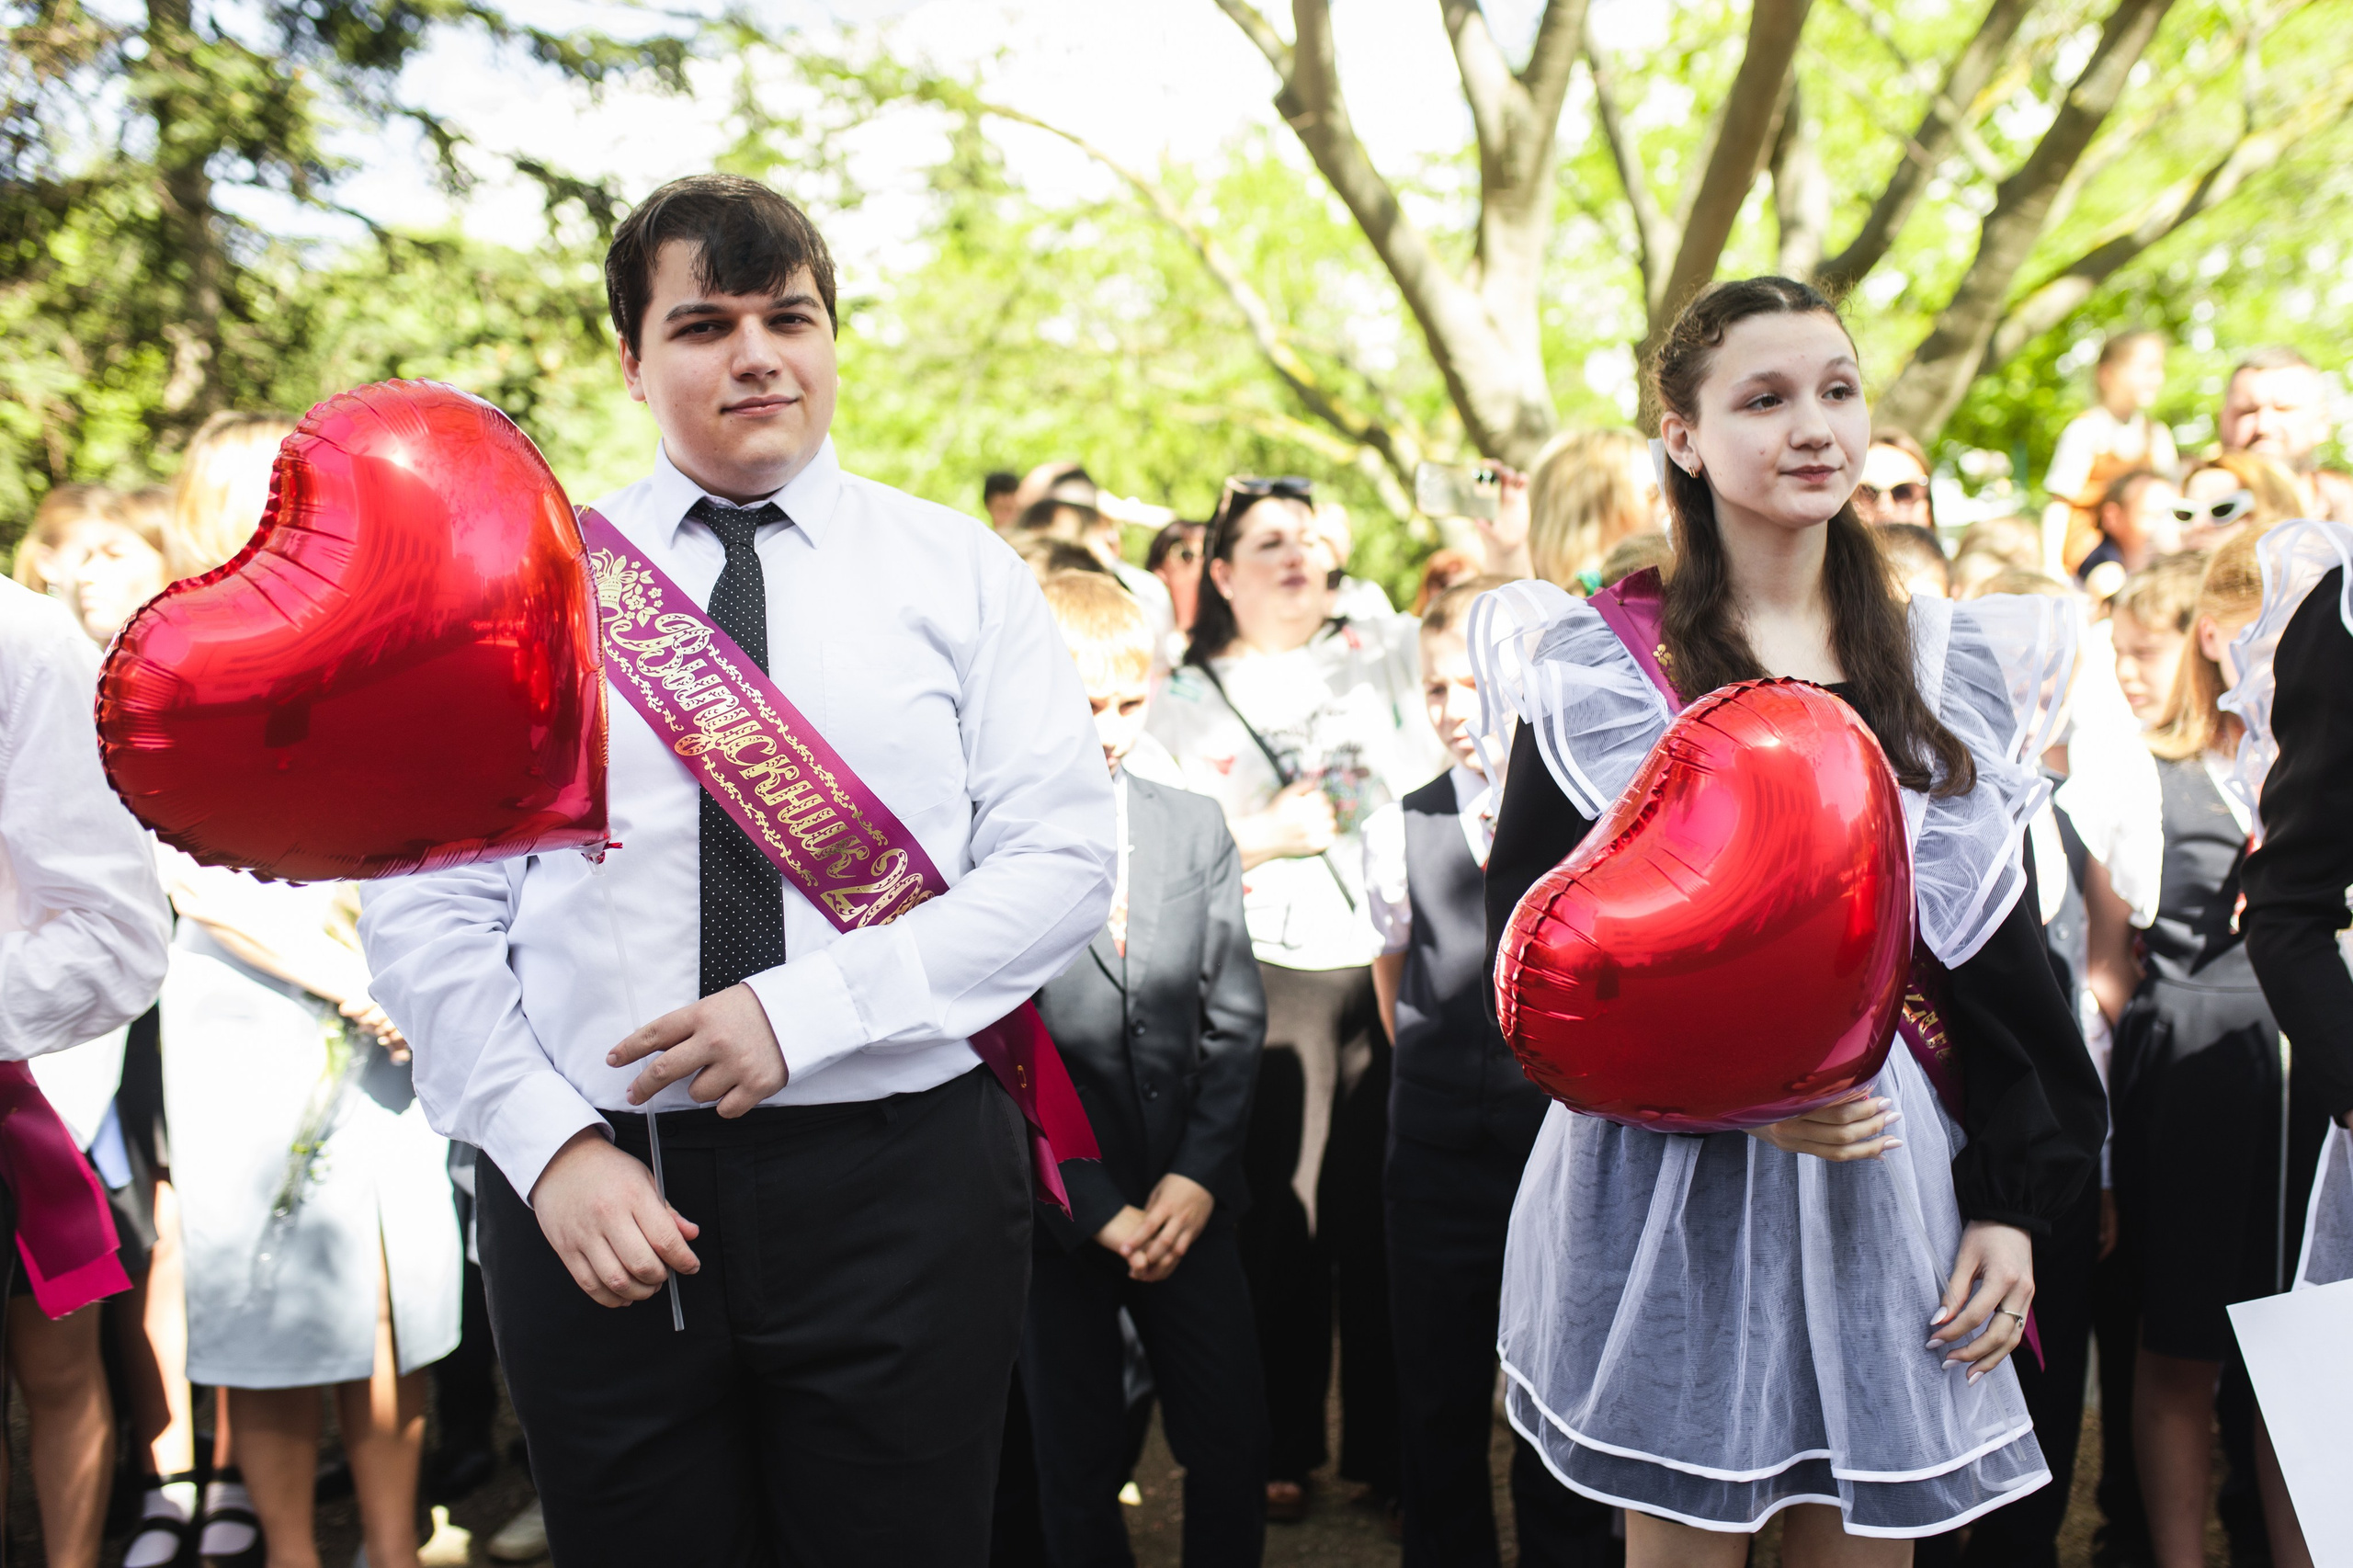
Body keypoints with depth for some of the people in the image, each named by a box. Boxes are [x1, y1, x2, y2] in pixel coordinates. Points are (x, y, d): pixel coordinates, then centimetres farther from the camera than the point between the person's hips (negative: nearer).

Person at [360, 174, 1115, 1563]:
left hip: (902, 1188, 0)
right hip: (597, 1195, 1)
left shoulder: (961, 574, 4)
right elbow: (428, 910, 3)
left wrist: (805, 1009, -14)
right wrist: (548, 1145, -9)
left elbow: (1066, 863, -4)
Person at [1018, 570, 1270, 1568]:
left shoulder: (1195, 826, 8)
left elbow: (1235, 1017, 6)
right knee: (1077, 1471, 7)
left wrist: (1198, 1176, -6)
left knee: (1234, 1445, 7)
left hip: (1189, 1196, 4)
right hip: (1059, 1209, -3)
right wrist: (1097, 1209, -12)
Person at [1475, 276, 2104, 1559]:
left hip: (1884, 1176, 3)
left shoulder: (1947, 667, 7)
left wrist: (2011, 1202, 3)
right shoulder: (1600, 663, -3)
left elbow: (1999, 952, 8)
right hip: (1669, 1185, -3)